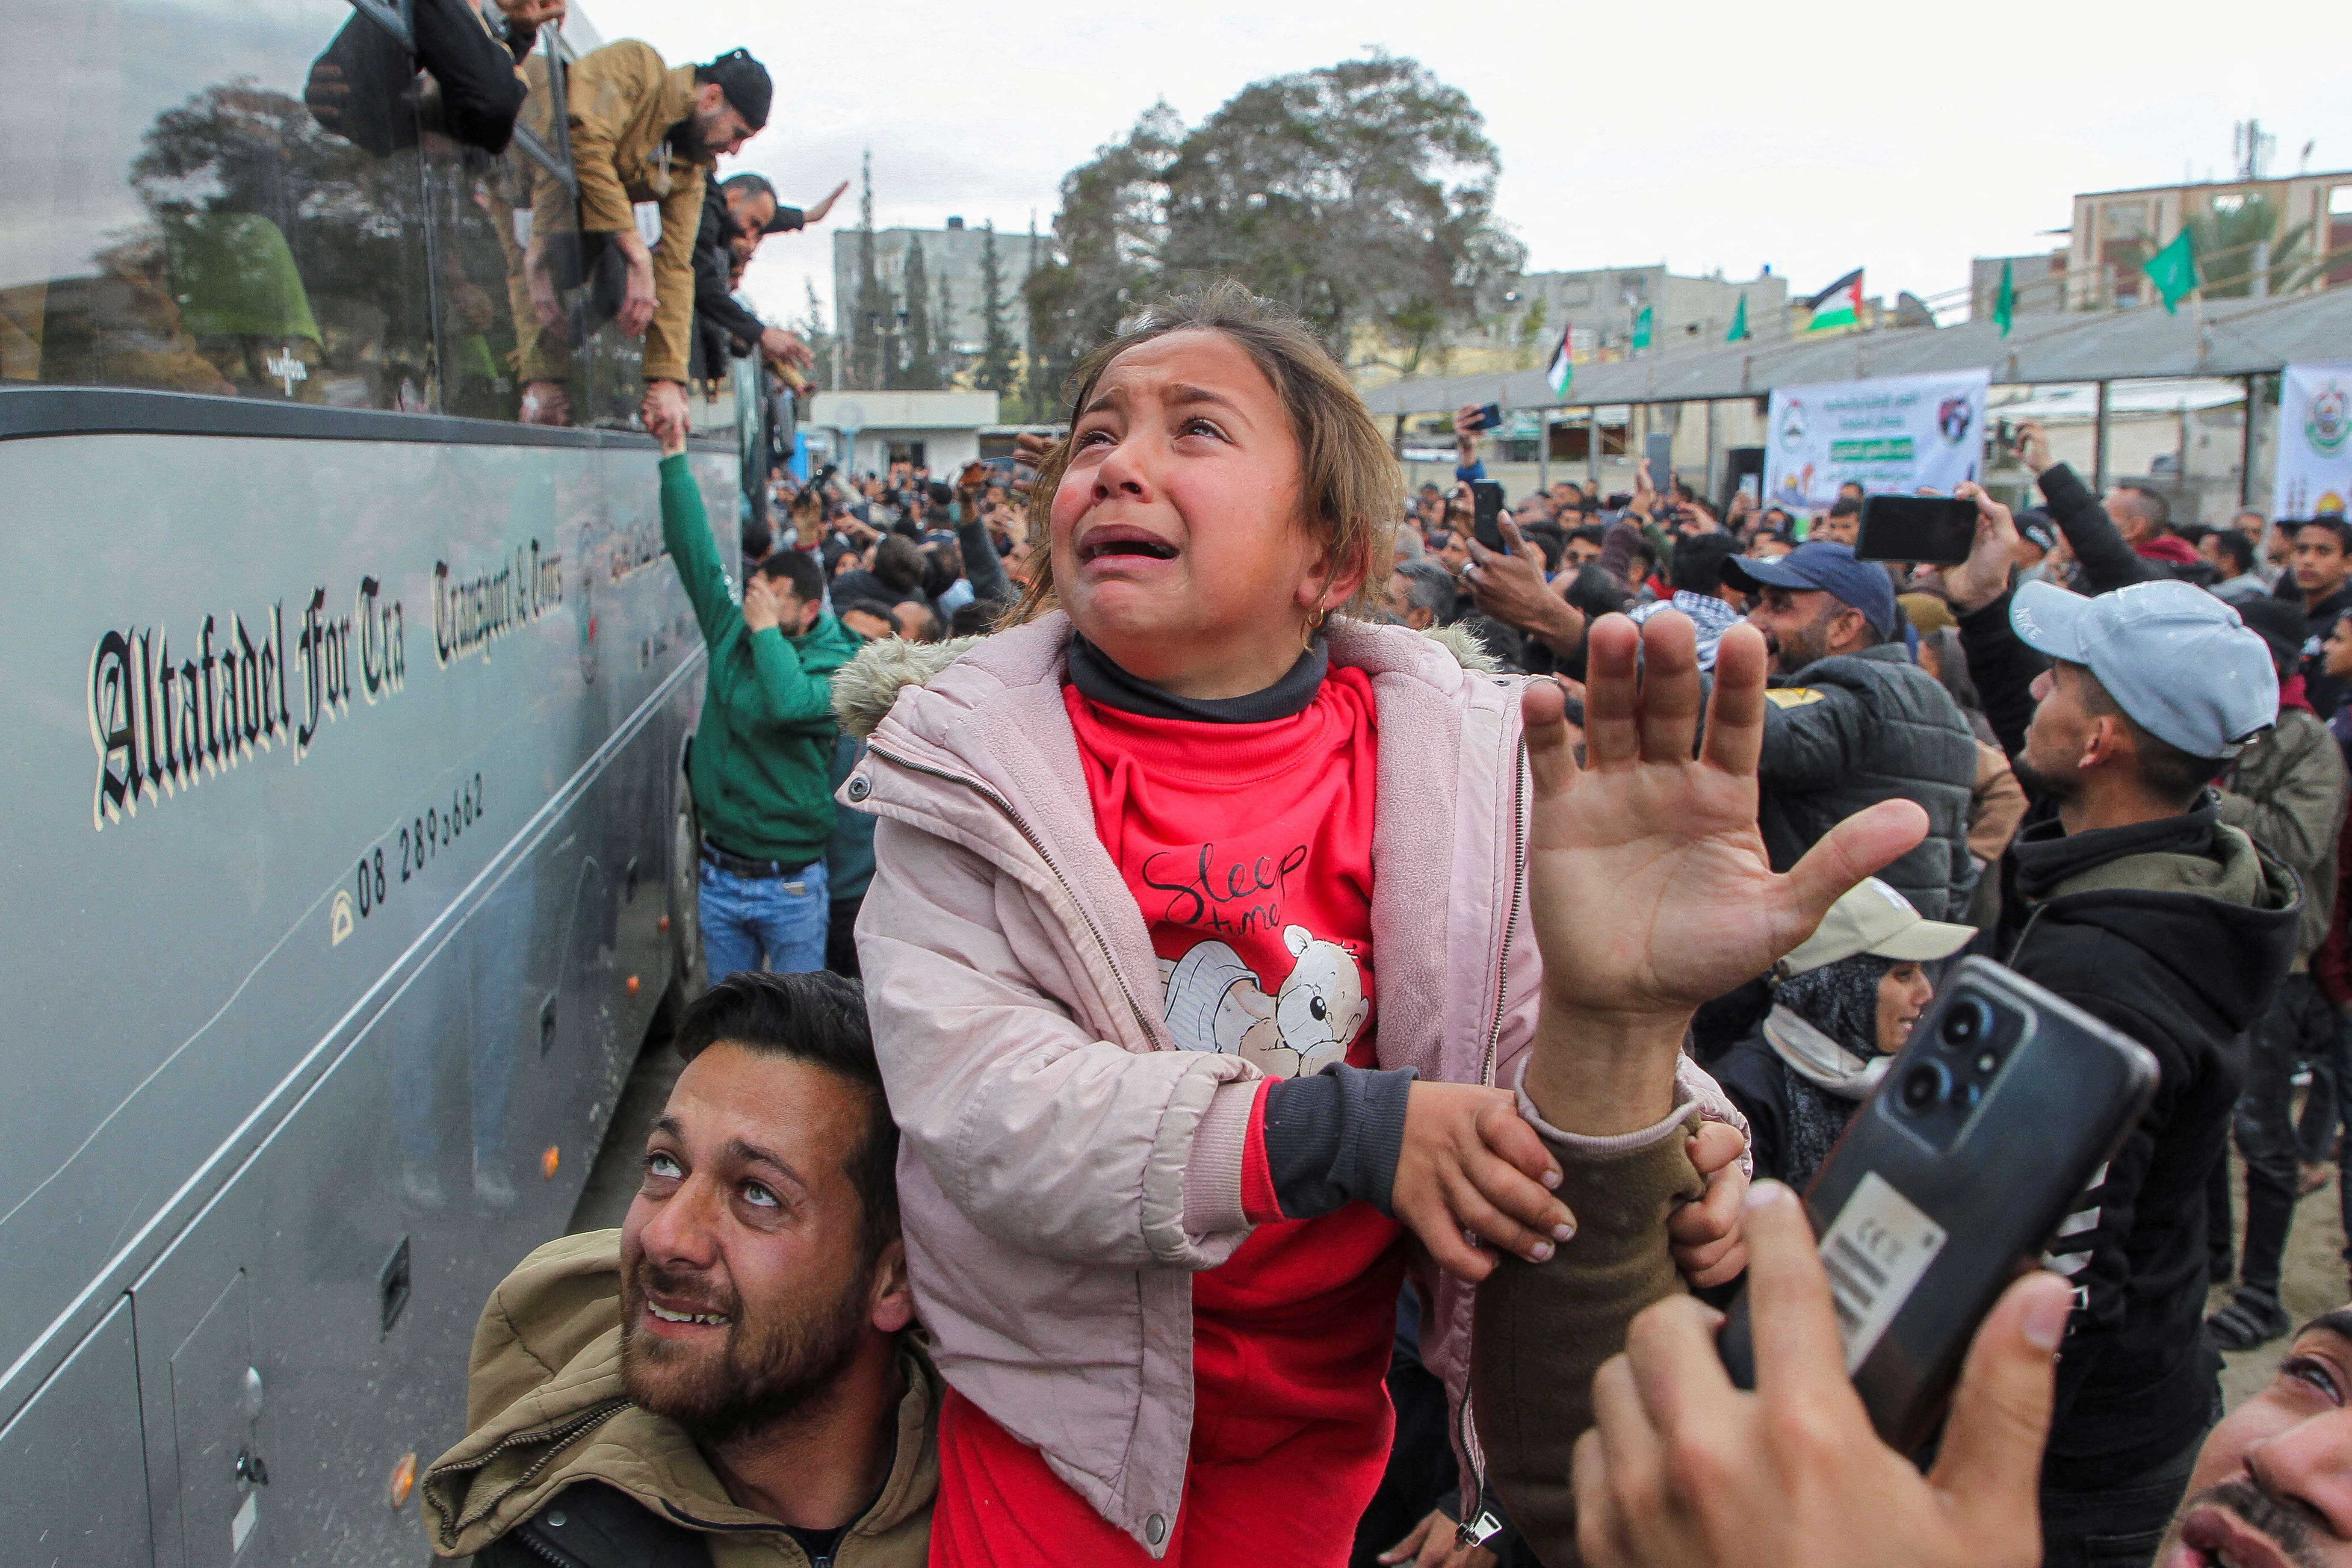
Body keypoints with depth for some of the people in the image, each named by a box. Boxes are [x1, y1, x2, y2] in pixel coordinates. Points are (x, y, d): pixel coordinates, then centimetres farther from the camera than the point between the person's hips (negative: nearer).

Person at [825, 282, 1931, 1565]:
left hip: (1318, 1425, 2)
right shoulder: (967, 764, -11)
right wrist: (1338, 1131, -30)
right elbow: (973, 1100, -22)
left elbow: (1521, 1150, -12)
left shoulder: (1460, 759, -9)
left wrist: (1615, 1027, -35)